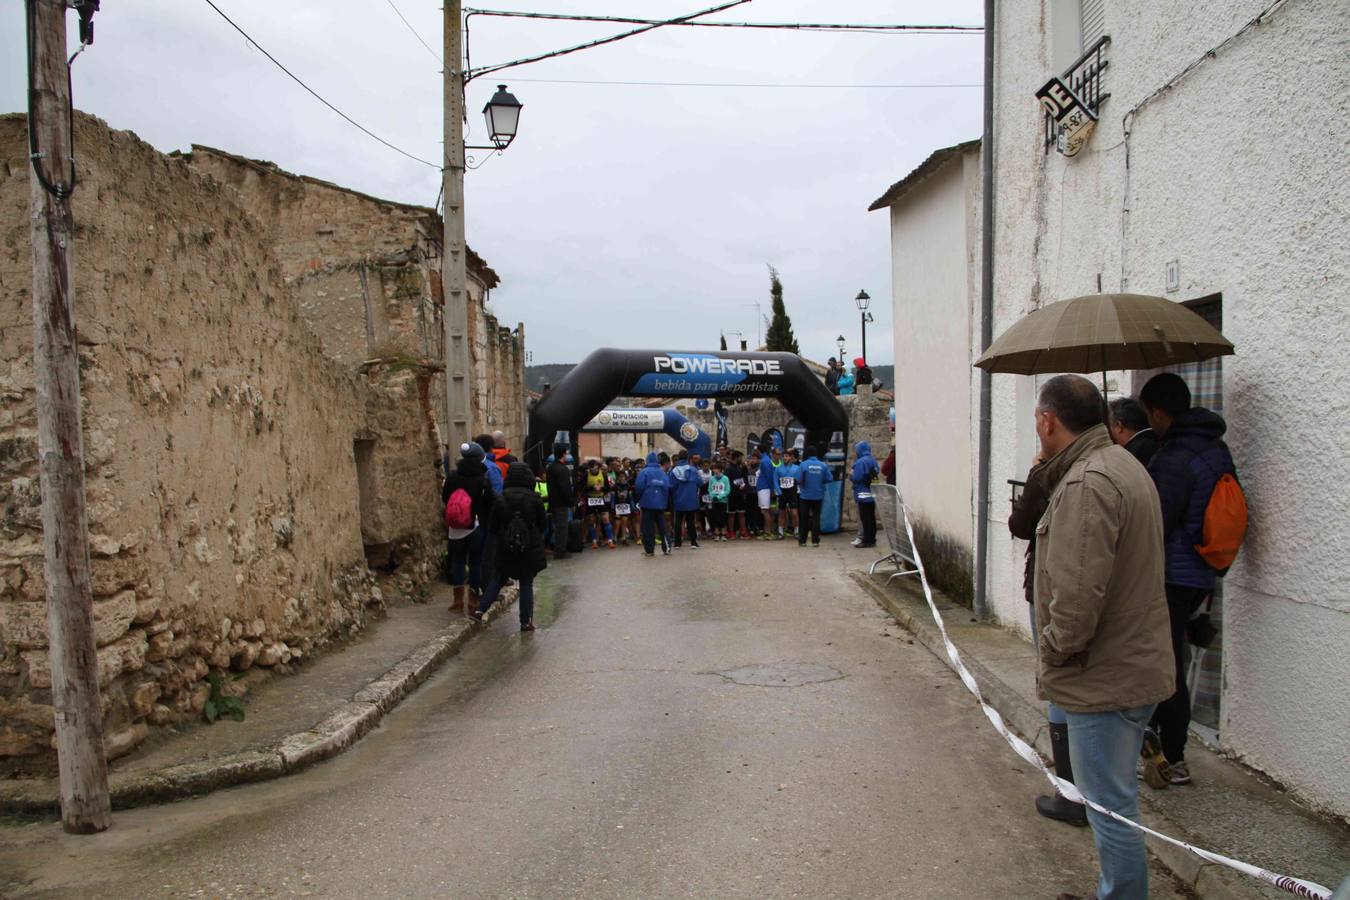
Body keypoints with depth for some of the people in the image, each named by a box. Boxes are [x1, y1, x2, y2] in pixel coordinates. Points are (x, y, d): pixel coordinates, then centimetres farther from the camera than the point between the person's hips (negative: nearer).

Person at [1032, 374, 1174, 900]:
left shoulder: (1087, 484, -24)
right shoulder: (1123, 465, 11)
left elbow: (1077, 597, -28)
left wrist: (1053, 652, -14)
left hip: (1105, 679, -11)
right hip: (1137, 665, 11)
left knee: (1111, 808, 3)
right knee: (1116, 801, 23)